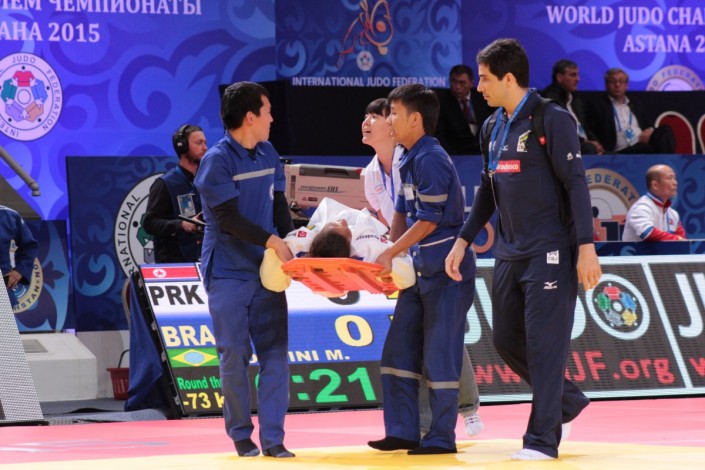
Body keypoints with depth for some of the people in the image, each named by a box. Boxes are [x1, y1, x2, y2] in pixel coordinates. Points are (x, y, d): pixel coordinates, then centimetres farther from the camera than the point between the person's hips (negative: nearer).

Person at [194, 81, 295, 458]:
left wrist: (289, 242, -4)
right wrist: (271, 241, -24)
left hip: (267, 271, 5)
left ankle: (272, 437, 3)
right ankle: (241, 435, 12)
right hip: (228, 274, -5)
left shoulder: (268, 155, 9)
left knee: (274, 352, 0)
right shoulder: (217, 160, -11)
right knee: (235, 356, 0)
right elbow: (228, 217, -17)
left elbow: (279, 206, 11)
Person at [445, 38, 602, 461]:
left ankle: (543, 439, -2)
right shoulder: (493, 128, 12)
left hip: (550, 252, -8)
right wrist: (463, 241, 16)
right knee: (506, 341, 10)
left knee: (544, 344, -7)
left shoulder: (552, 120, -10)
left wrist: (586, 247, -18)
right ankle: (568, 400, 29)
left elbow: (576, 184, -12)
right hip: (510, 253, 8)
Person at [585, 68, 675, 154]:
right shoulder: (596, 106, 10)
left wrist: (650, 130, 0)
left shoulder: (634, 104, 27)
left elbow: (649, 125, 26)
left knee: (665, 130, -24)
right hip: (621, 153, -7)